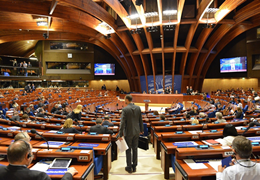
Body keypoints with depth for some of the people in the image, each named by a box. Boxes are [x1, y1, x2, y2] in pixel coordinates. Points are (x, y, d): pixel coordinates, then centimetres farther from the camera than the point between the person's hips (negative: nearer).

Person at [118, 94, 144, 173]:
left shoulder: (125, 109, -16)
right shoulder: (138, 108, -1)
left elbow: (122, 122, -18)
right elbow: (140, 120, 7)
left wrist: (120, 134, -14)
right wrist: (141, 130, 19)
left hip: (128, 132, -5)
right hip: (136, 131, 5)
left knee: (128, 150, 8)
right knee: (135, 149, 14)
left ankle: (129, 167, 17)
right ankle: (134, 166, 24)